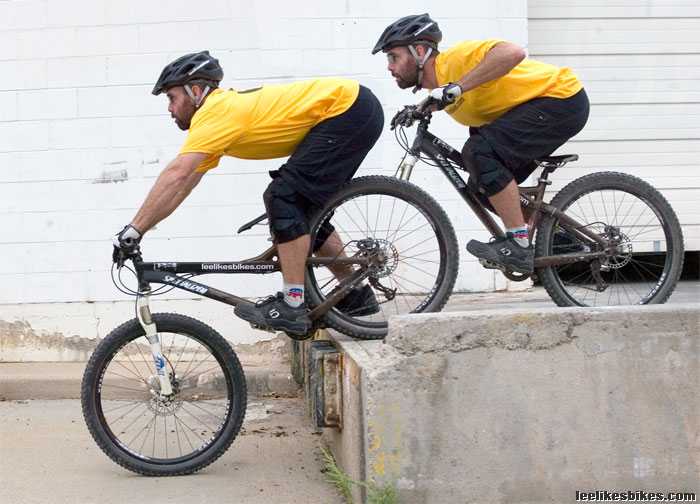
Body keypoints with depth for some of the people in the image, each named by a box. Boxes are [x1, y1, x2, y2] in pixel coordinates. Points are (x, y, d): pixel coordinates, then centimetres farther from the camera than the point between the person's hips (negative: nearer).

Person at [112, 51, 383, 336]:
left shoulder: (216, 112, -16)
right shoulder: (222, 111, 13)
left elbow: (177, 175, -27)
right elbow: (182, 185, 16)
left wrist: (134, 230, -23)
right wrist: (137, 230, 12)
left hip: (350, 109, -10)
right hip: (355, 110, 10)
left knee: (284, 197, -15)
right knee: (300, 208, 14)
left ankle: (292, 307, -13)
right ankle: (356, 294, 22)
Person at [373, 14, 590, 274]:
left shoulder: (456, 58, -22)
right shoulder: (438, 87, 5)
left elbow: (513, 53, -40)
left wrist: (457, 87, -39)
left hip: (564, 98, -10)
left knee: (482, 151, -26)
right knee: (482, 186, 6)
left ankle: (519, 245, -18)